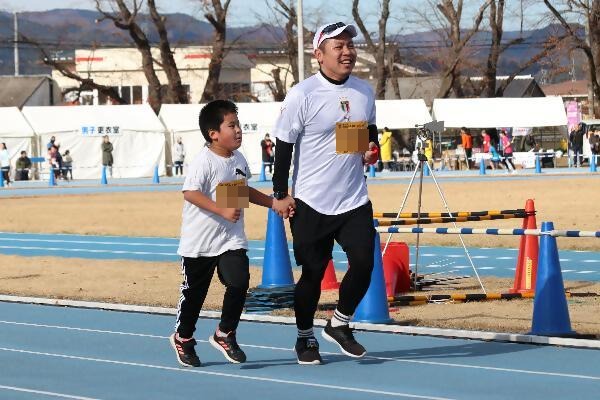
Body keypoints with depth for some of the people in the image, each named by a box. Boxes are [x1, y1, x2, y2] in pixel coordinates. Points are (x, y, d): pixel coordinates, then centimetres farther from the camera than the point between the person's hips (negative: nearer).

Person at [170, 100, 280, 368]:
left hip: (231, 239, 5)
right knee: (194, 291, 8)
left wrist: (272, 203, 16)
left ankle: (225, 334, 6)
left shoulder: (239, 160, 7)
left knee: (239, 281, -13)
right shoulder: (204, 161, -17)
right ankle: (183, 338, 30)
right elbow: (190, 193, -26)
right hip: (199, 240, -5)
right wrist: (223, 211, -30)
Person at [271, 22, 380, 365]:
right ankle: (305, 337, 22)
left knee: (364, 263, -7)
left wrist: (372, 150, 0)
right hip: (311, 203, -4)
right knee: (312, 272, 3)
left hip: (355, 200, 4)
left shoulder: (365, 91, 5)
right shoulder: (302, 95, -10)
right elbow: (284, 144, -6)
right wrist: (280, 194, -7)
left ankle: (339, 325, 16)